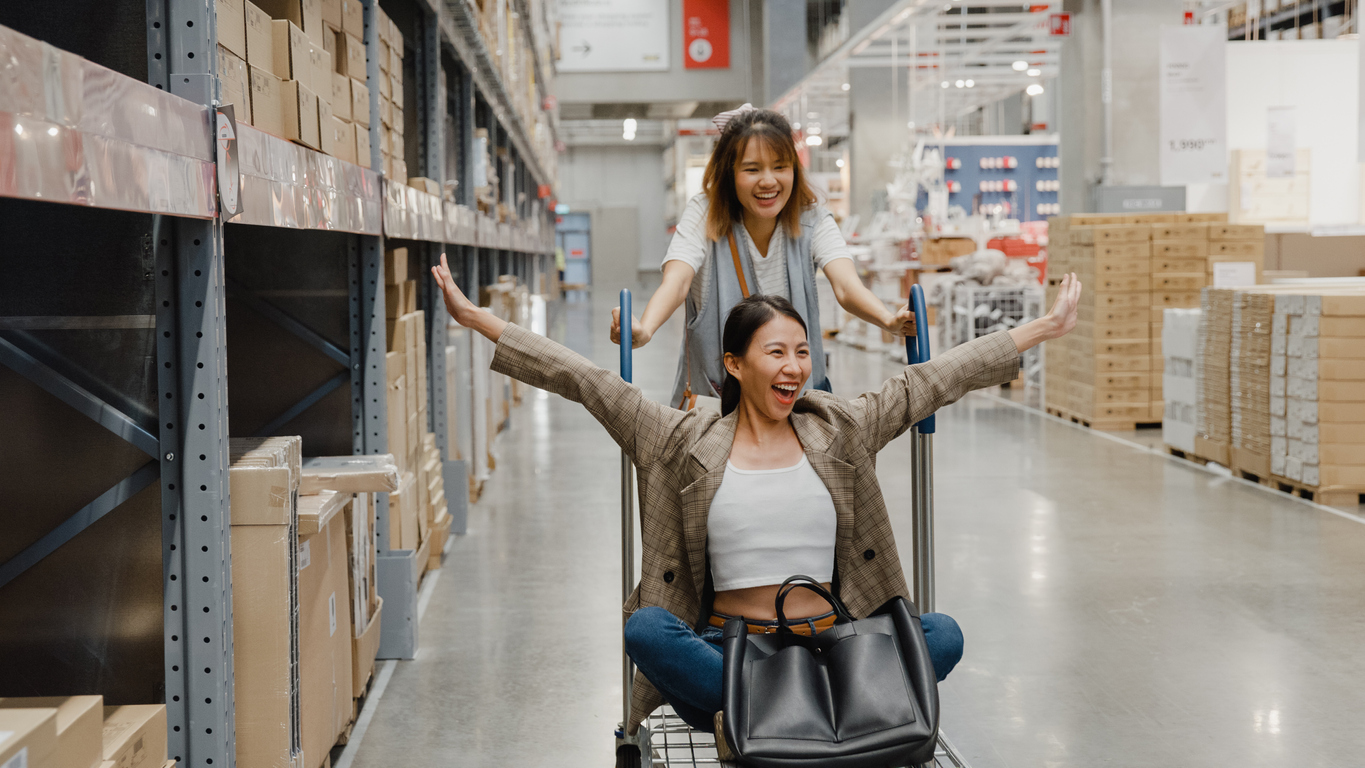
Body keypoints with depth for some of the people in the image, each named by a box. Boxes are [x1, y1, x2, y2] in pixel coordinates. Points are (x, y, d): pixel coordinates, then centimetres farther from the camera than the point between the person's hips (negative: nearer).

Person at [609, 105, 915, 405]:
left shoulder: (812, 221, -4)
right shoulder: (704, 216, -8)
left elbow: (846, 286, -20)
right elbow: (676, 281, -24)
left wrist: (890, 320, -43)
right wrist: (643, 330, -47)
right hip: (713, 391, -1)